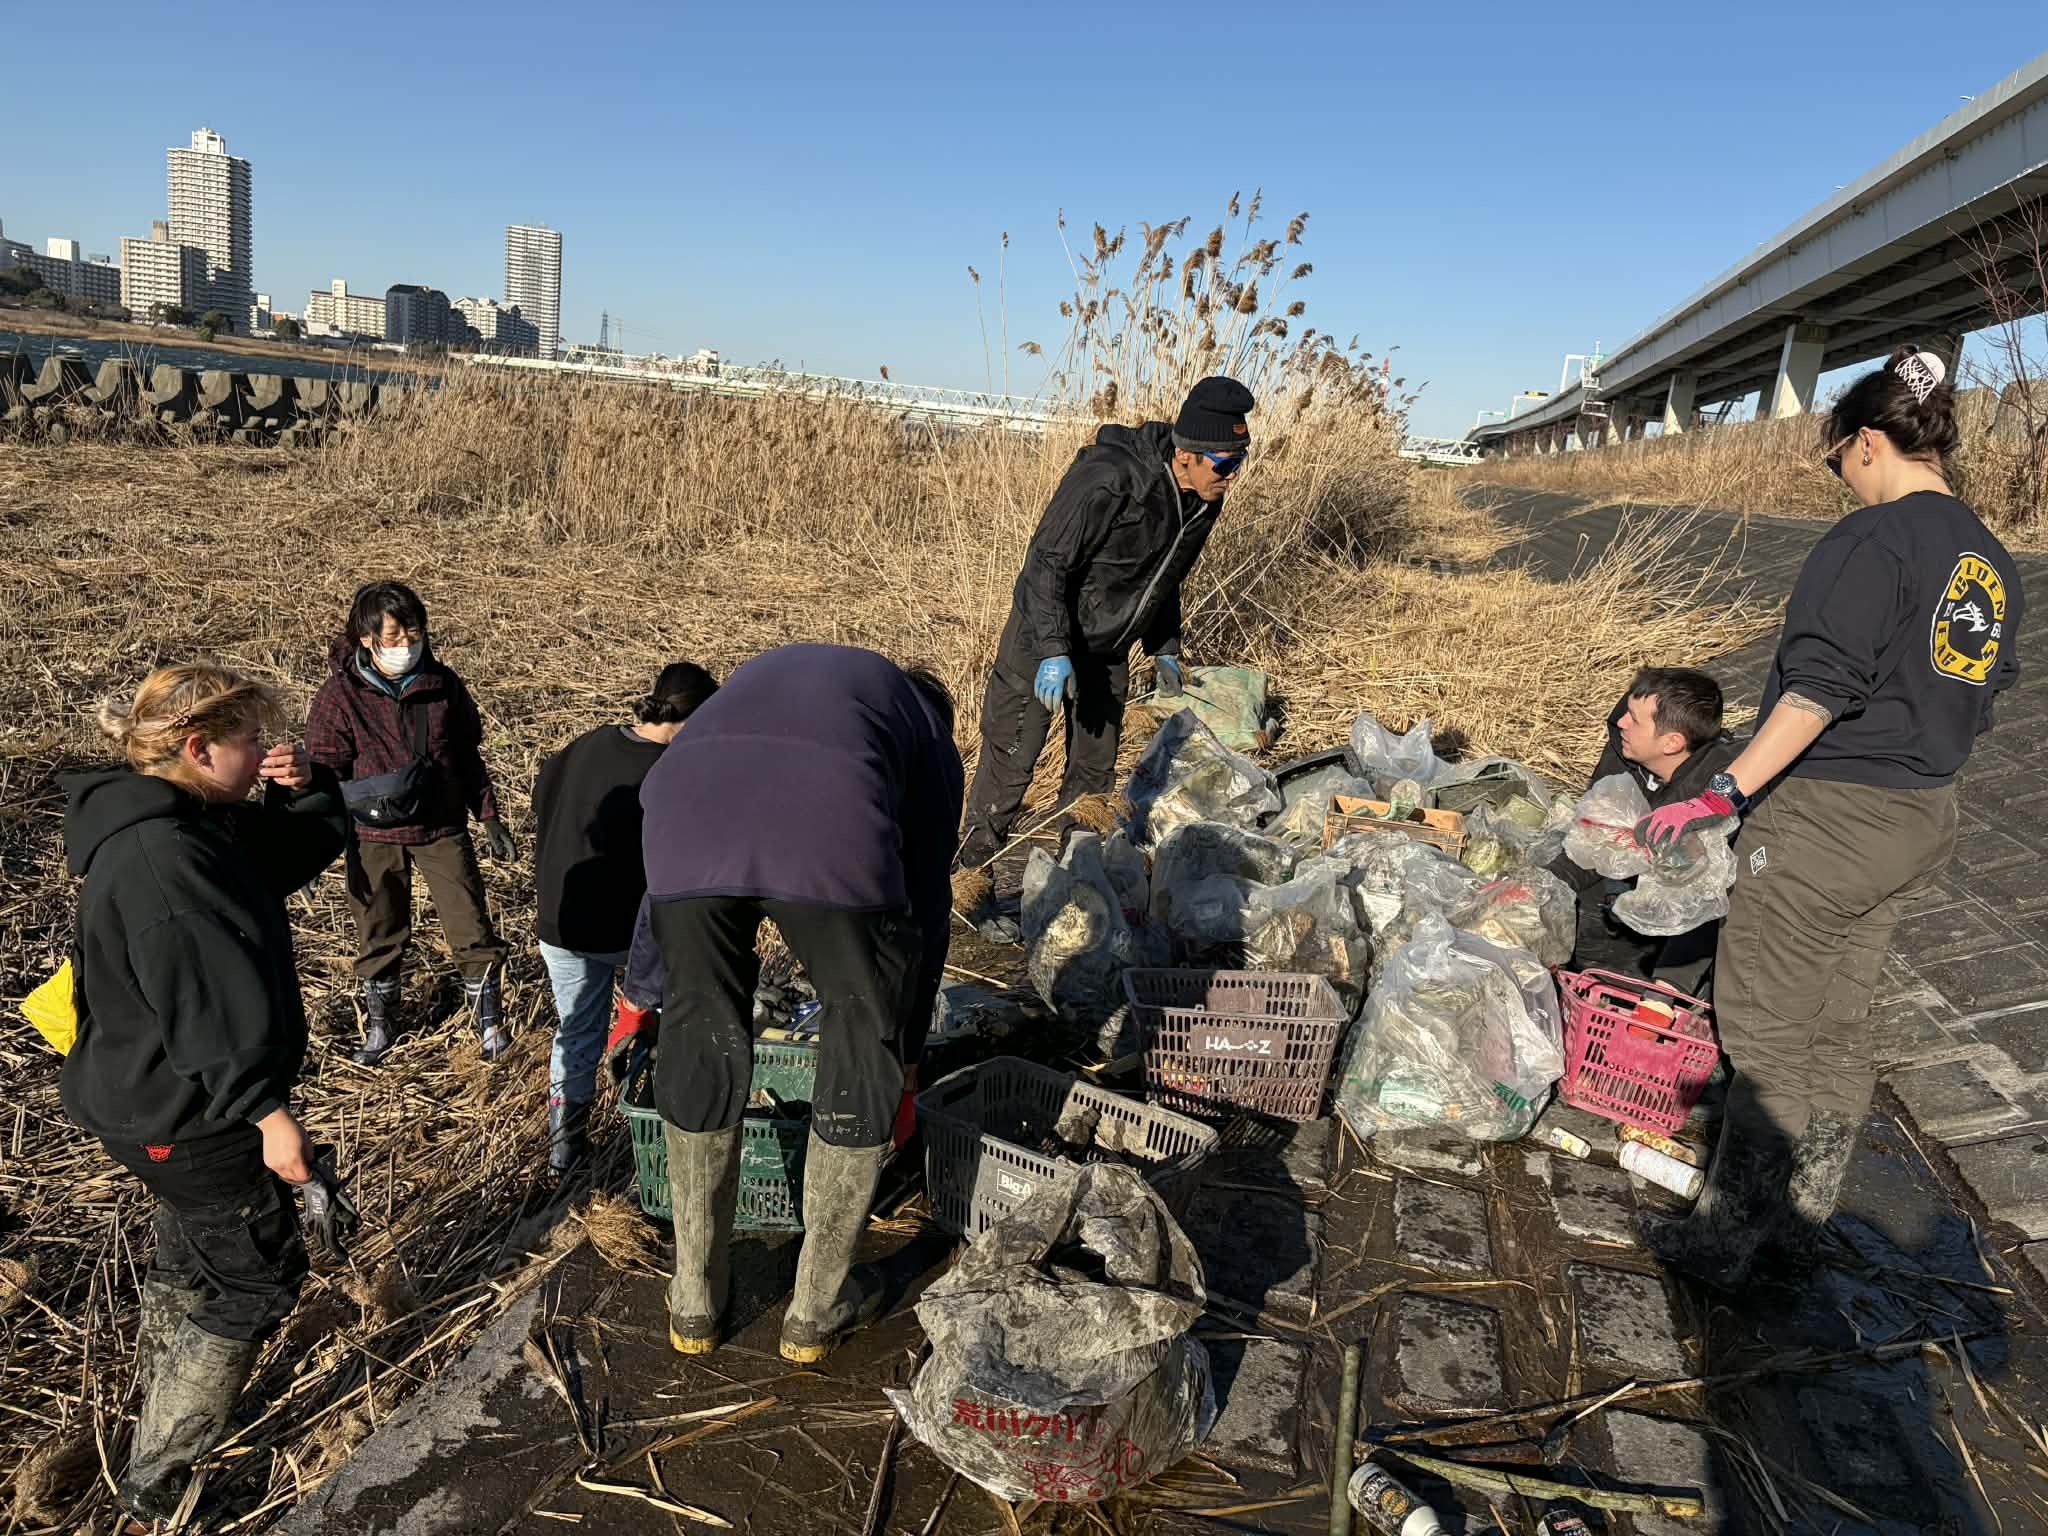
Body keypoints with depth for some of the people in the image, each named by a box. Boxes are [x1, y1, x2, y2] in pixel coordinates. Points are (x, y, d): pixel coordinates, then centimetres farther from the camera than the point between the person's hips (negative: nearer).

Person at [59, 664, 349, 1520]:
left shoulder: (195, 825, 3)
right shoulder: (158, 857, -29)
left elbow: (308, 843, 13)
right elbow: (208, 1002, -32)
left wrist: (305, 785, -7)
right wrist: (266, 1111, -30)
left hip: (175, 1099, 10)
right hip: (188, 1115, -10)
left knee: (191, 1258, 26)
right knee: (258, 1280, 4)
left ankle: (162, 1413, 47)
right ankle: (156, 1484, 18)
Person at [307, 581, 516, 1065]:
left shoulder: (443, 684, -3)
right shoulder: (341, 693, -11)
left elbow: (468, 756, 7)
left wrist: (489, 817, 8)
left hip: (442, 828, 1)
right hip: (375, 835, -1)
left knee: (473, 929, 3)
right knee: (380, 935, 14)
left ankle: (488, 1021, 21)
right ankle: (378, 1025, 34)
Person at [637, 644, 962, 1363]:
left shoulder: (765, 675, 44)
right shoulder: (928, 732, 34)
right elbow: (927, 907, 33)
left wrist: (641, 986, 59)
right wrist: (905, 1061, 46)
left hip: (684, 817, 3)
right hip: (834, 832, -3)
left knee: (700, 1047, 25)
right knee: (863, 1067, 21)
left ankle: (695, 1300, 40)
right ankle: (814, 1309, 34)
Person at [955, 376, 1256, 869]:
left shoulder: (1203, 501, -2)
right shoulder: (1109, 480, -28)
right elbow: (1047, 560, -25)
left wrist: (1164, 650, 16)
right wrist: (1053, 651, -29)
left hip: (1109, 649, 7)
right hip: (1045, 639, -7)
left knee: (1097, 766, 14)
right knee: (1012, 758, -1)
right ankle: (979, 860, 15)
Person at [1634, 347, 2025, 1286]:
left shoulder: (1872, 539, -17)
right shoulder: (1992, 565, 10)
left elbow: (1819, 688, -25)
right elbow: (1981, 698, 16)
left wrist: (1725, 792, -25)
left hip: (1824, 817, -9)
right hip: (1920, 822, 9)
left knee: (1764, 1036, 2)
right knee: (1840, 1029, 17)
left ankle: (1724, 1240, 13)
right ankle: (1800, 1222, 30)